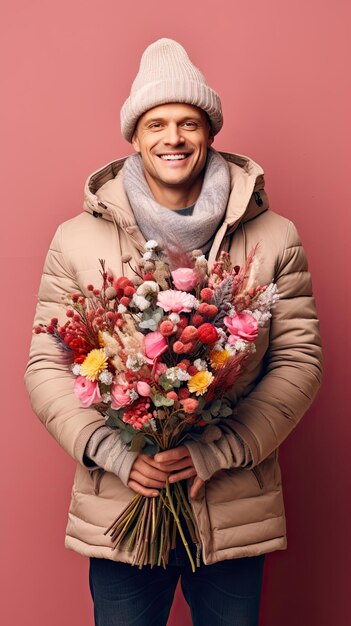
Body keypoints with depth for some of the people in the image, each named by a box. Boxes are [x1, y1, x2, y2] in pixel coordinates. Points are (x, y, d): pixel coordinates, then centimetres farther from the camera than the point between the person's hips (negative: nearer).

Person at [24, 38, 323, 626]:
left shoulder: (275, 239, 0)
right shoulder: (77, 239, 0)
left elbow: (298, 359, -2)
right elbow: (46, 365, 0)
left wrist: (217, 451, -14)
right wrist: (117, 454, -13)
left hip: (236, 507, 1)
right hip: (118, 508, 0)